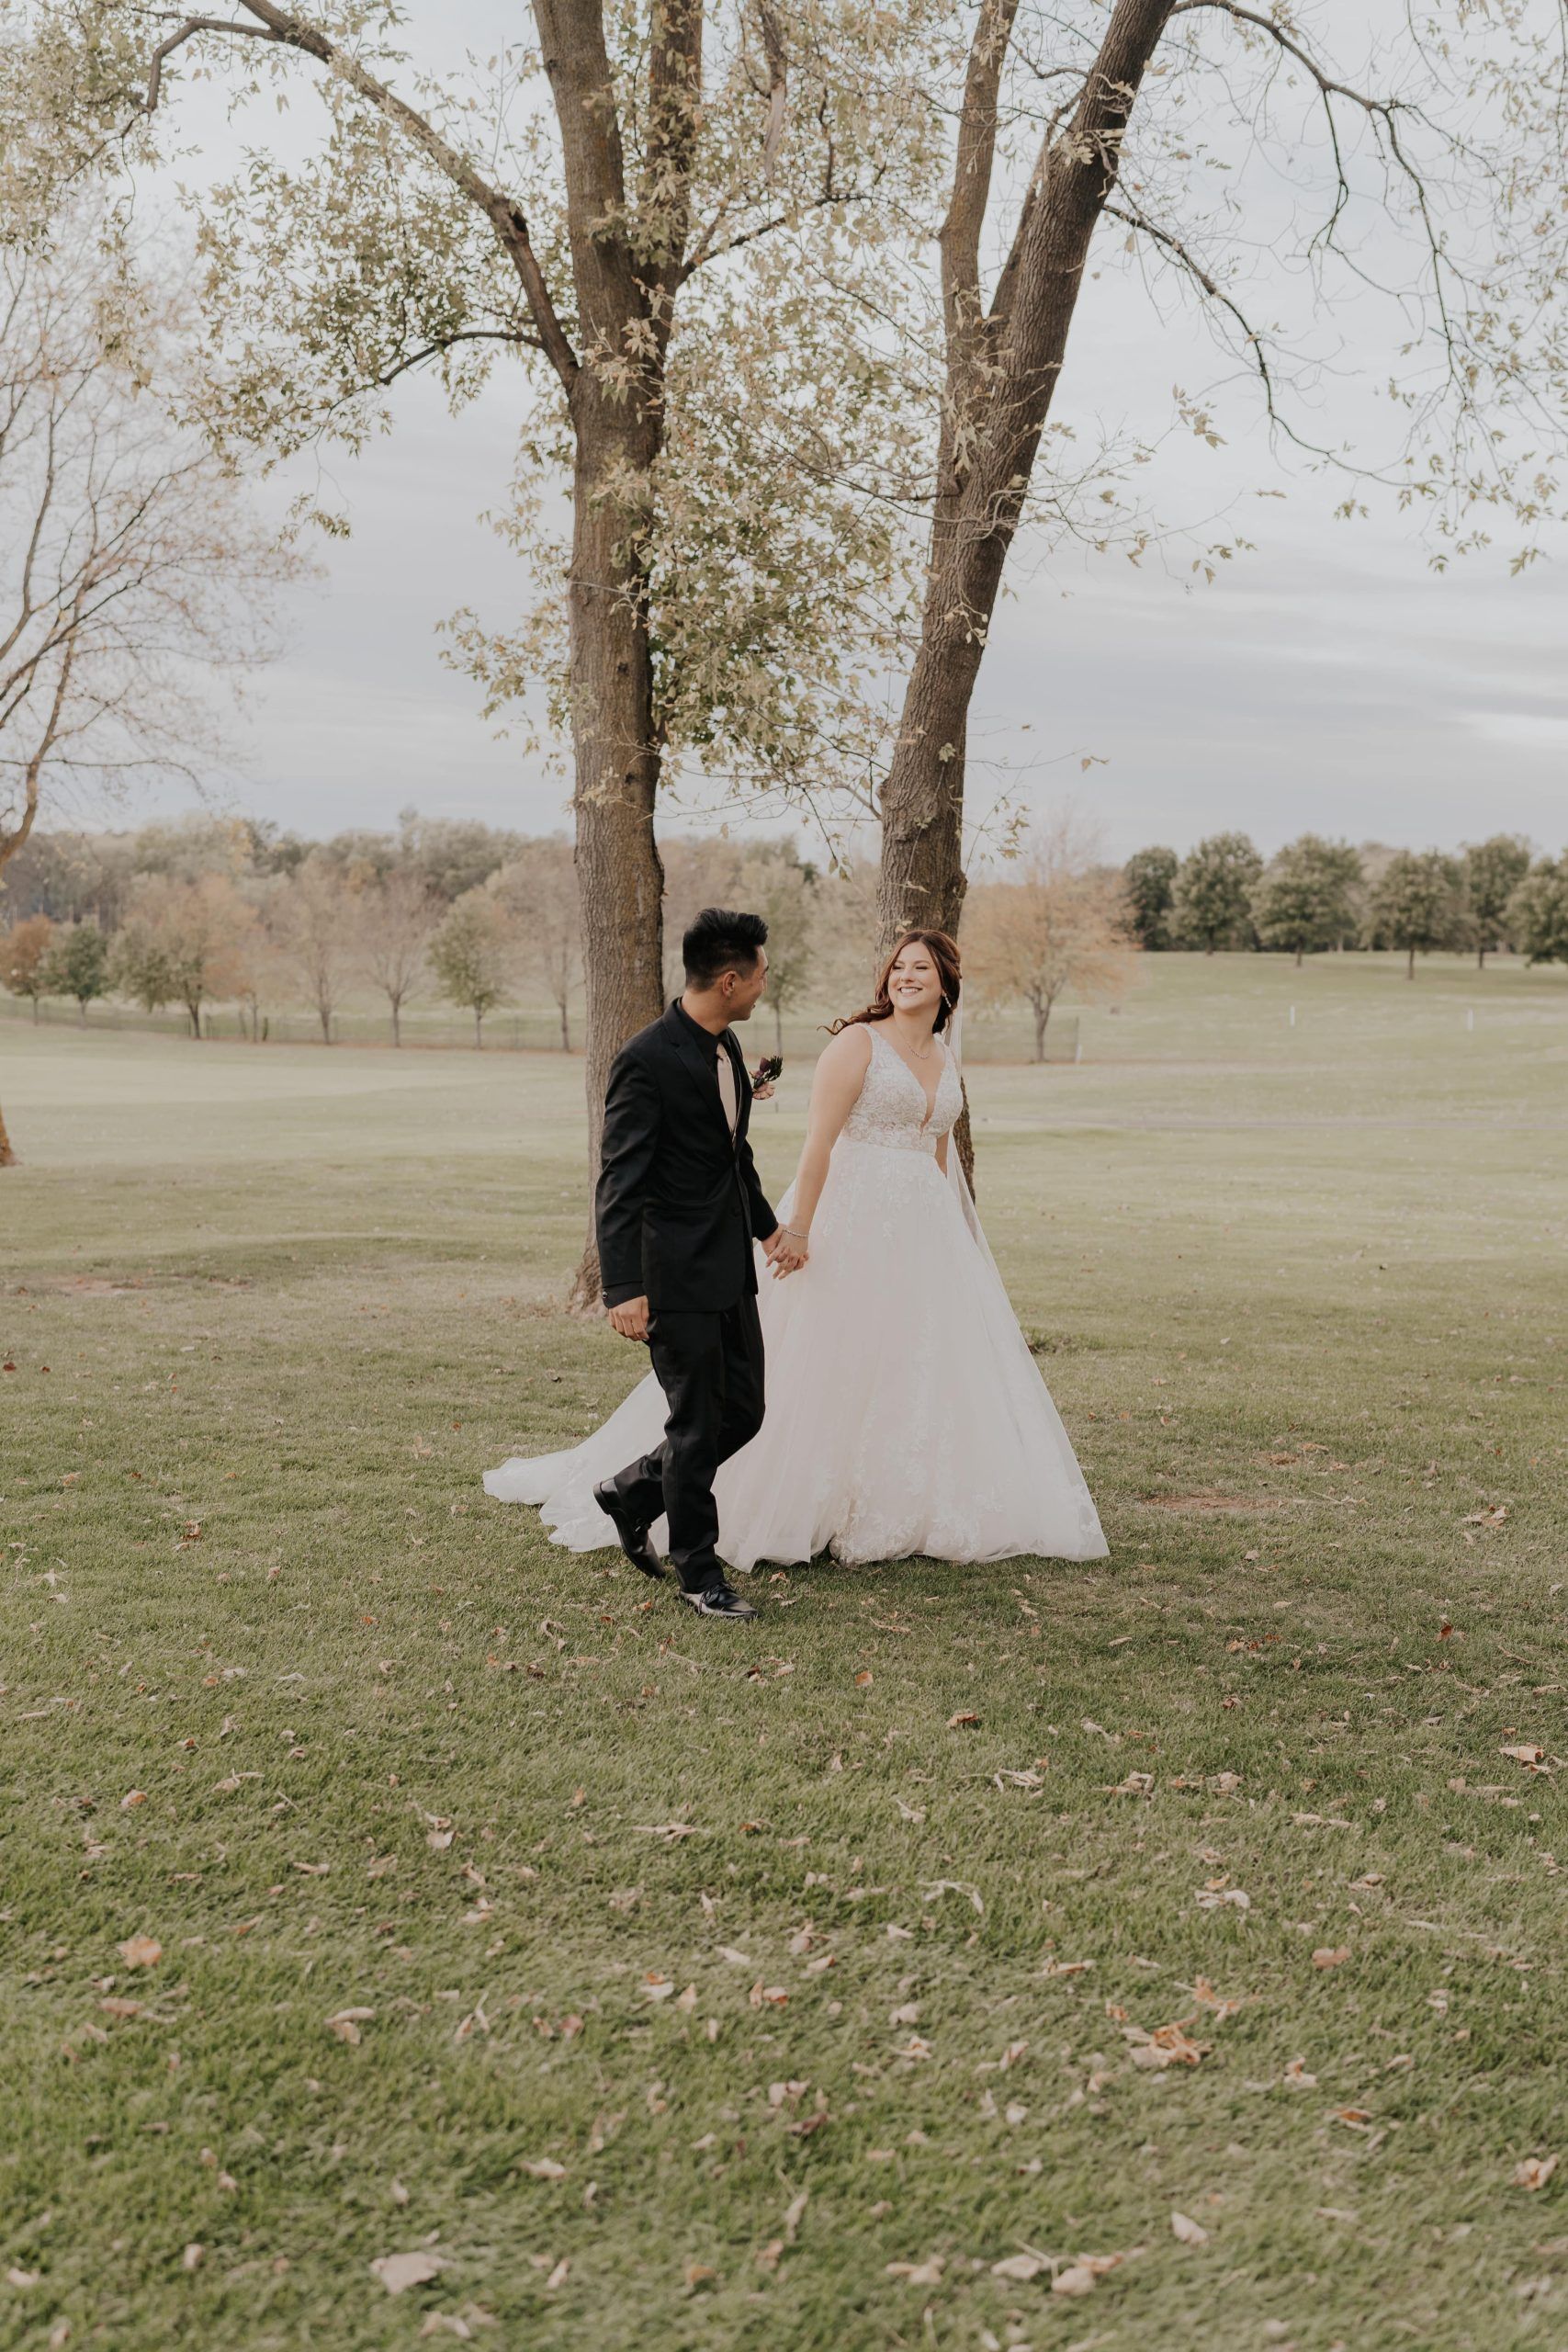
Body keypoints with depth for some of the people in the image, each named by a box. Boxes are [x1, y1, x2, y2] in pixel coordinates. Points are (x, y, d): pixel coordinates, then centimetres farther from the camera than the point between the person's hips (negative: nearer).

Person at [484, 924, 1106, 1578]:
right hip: (853, 1223, -7)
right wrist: (799, 1227, -20)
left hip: (925, 1230, 7)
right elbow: (819, 1140, -14)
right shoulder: (857, 1042, -8)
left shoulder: (945, 1059, 13)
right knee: (831, 1368, -3)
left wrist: (952, 1241, 19)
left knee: (924, 1370, 6)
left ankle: (902, 1511, 16)